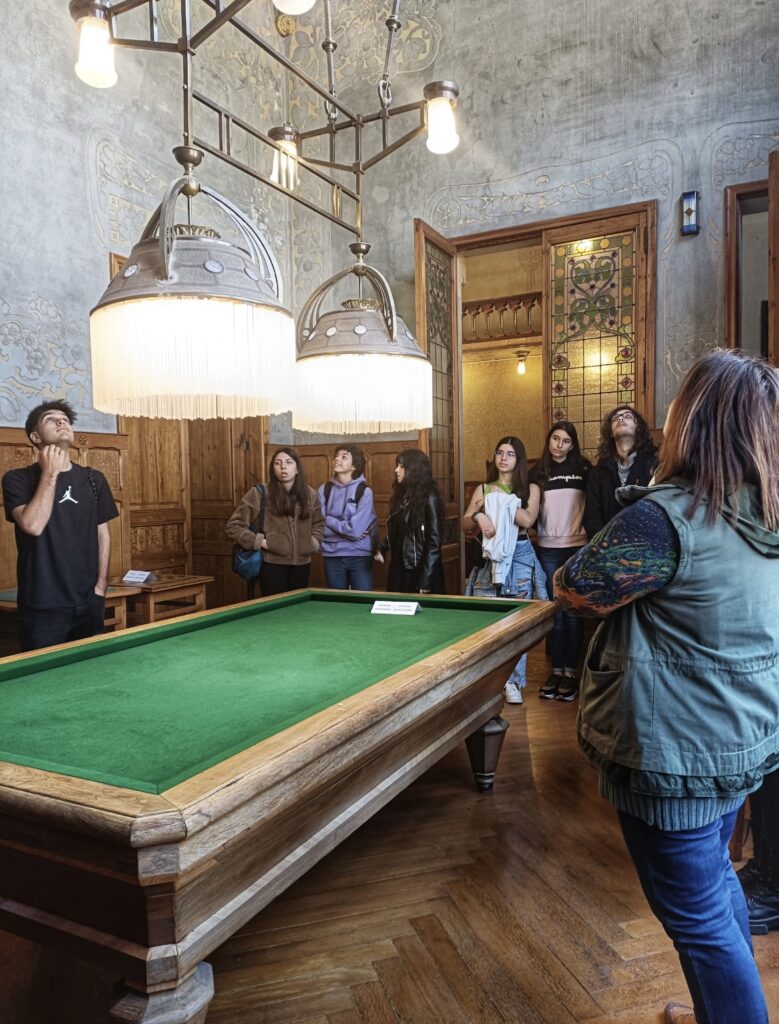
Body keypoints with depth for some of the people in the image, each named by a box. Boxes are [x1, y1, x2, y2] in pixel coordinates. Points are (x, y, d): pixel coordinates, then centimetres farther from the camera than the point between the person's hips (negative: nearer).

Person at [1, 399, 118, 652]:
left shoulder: (94, 479, 9)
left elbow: (103, 534, 10)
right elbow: (33, 526, -19)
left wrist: (101, 586, 1)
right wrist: (50, 473, -13)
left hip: (88, 601, 4)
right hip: (43, 605, -4)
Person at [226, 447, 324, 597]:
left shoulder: (310, 494, 6)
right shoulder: (259, 493, -7)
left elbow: (319, 523, 24)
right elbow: (233, 526, -4)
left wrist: (314, 542, 7)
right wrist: (259, 541, -12)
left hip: (301, 564, 4)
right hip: (273, 565, -4)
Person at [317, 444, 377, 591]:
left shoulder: (364, 491, -8)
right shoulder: (324, 490, 2)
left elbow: (356, 530, -16)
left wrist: (329, 520, -8)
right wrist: (344, 528, -11)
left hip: (359, 557, -3)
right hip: (332, 557, 3)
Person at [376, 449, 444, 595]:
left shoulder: (429, 497, -12)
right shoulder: (401, 495, 10)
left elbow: (435, 541, -15)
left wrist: (425, 581, -18)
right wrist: (382, 549, 2)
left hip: (420, 571, -7)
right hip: (398, 569, 7)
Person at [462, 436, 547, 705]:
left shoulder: (530, 489, 5)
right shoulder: (483, 489, 11)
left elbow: (527, 520, -12)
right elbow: (465, 525, 7)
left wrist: (500, 502, -13)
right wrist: (478, 515, -14)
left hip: (519, 557, -2)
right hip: (489, 557, 2)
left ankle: (513, 681, 8)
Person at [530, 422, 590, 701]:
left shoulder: (583, 468, 3)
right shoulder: (538, 471, 7)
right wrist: (533, 530, -6)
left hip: (578, 547, -1)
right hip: (548, 549, 1)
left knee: (573, 611, 2)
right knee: (554, 612, 6)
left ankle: (570, 672, 10)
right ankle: (555, 670, 15)